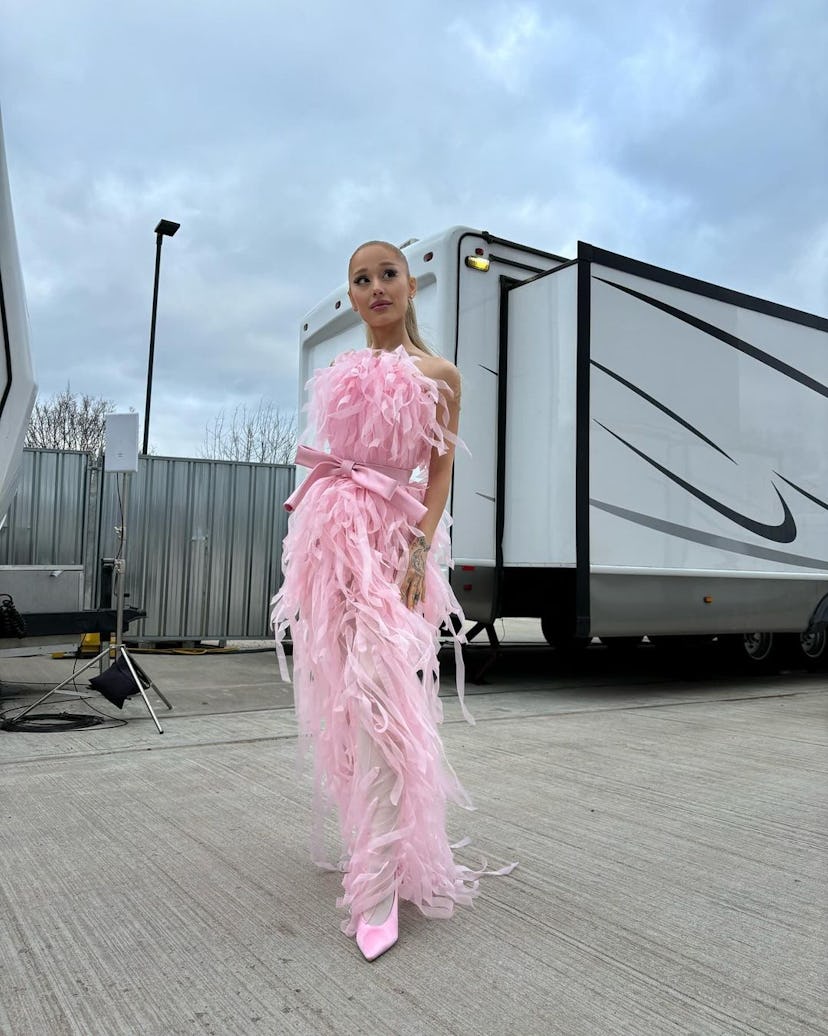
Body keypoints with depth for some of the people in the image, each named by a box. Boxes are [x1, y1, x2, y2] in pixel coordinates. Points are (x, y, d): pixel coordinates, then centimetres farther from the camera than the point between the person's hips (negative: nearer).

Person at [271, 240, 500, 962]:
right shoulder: (341, 371, 17)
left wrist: (421, 551, -13)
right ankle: (373, 841, 25)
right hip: (329, 530, 5)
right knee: (338, 691, 6)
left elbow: (440, 473, -3)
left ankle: (381, 888, -10)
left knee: (378, 694, -16)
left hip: (392, 536, -5)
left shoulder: (438, 376, 4)